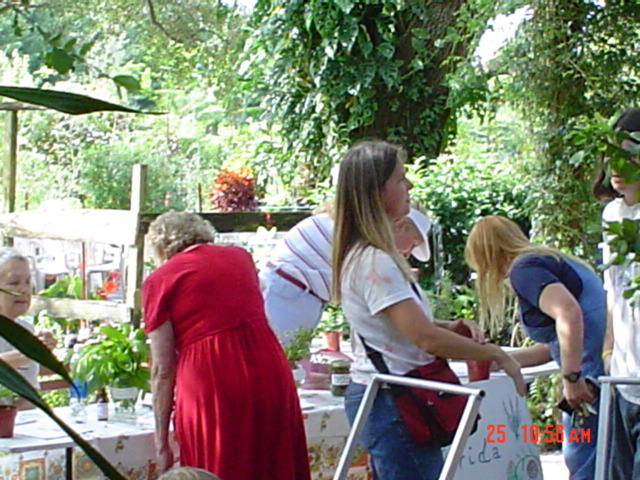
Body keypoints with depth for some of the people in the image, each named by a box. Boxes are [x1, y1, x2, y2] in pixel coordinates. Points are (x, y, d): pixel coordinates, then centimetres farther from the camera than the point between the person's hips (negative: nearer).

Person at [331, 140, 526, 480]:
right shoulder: (374, 262, -18)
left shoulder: (360, 256, 12)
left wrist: (449, 327, 3)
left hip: (372, 397, 10)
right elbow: (426, 338, -23)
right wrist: (496, 354, -13)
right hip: (391, 403, -10)